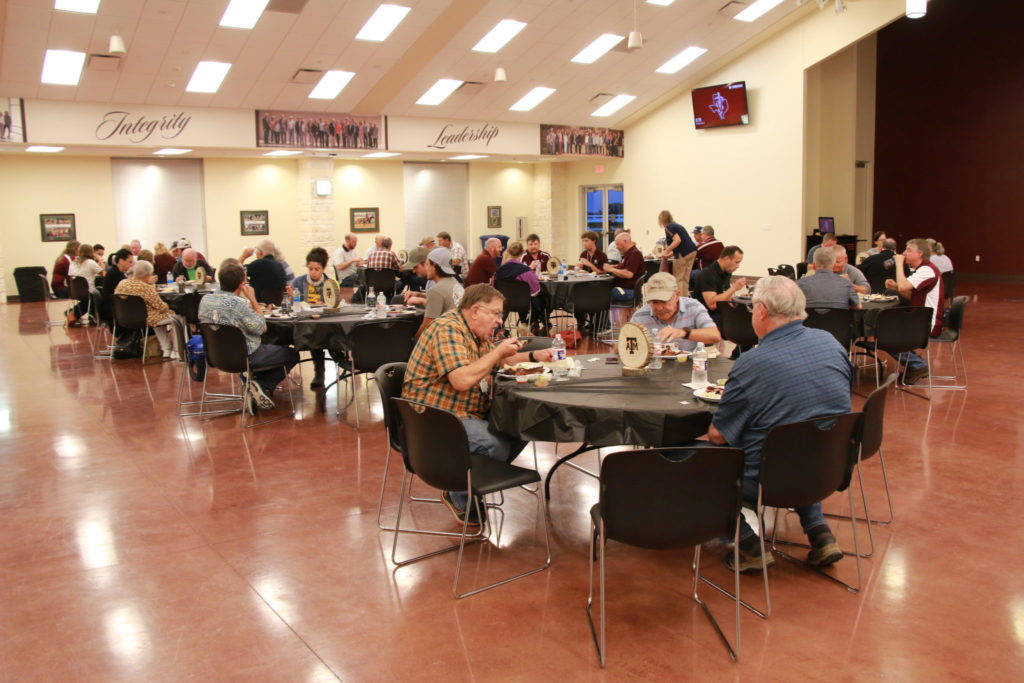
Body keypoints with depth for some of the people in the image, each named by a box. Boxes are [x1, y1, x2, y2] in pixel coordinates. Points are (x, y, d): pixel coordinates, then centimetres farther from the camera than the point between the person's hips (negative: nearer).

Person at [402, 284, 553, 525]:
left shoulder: (478, 333, 14)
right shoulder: (447, 330, -18)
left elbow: (501, 361, 31)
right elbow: (462, 380, -30)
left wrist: (534, 356, 15)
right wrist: (498, 352, -18)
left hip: (470, 413, 10)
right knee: (497, 446, -28)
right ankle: (459, 497, -3)